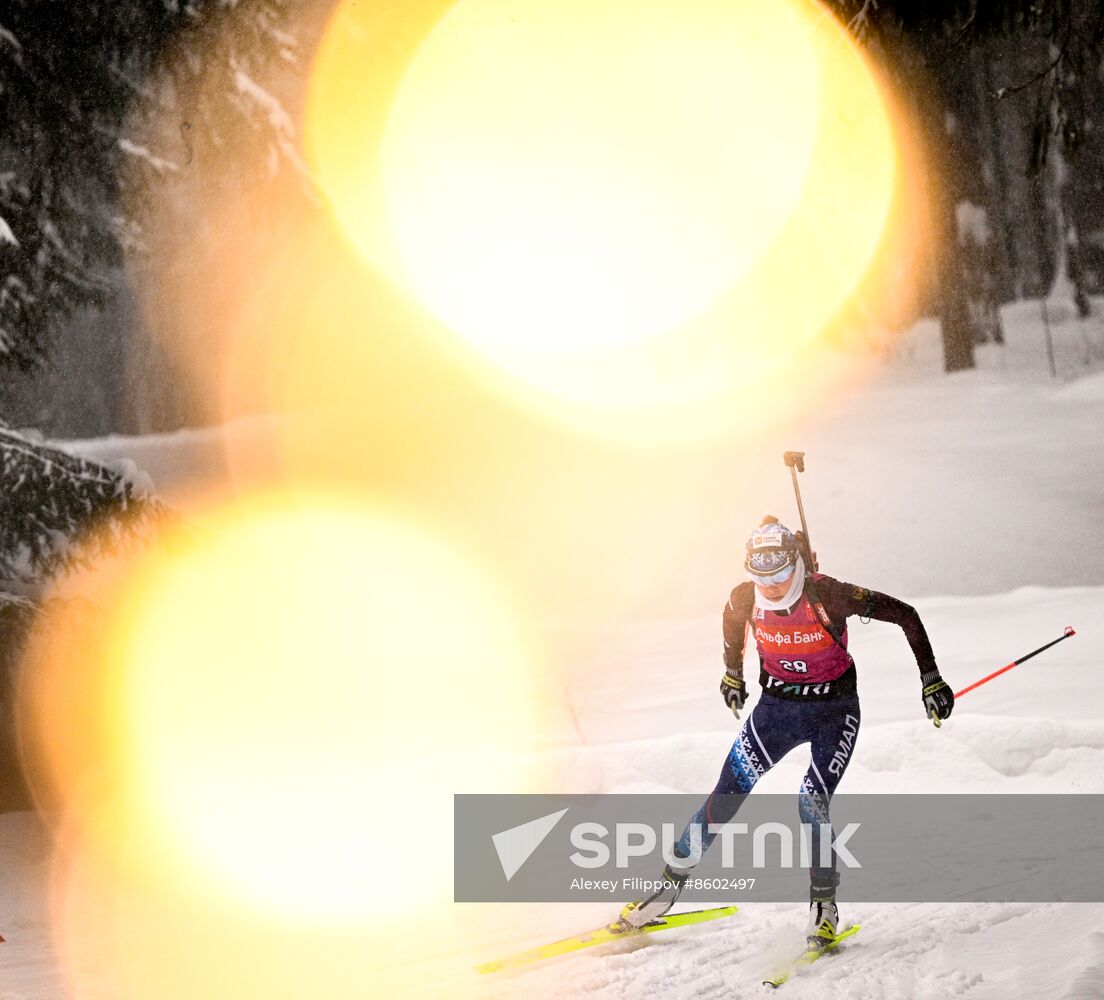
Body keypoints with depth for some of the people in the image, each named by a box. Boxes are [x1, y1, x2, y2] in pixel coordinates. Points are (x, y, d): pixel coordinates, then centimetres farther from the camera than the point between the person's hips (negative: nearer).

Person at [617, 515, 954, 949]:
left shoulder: (828, 595, -26)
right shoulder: (746, 600, -15)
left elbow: (904, 615, -18)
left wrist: (930, 678, -16)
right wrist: (732, 673, 22)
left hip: (833, 710, -3)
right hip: (776, 706, 3)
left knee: (812, 802, -20)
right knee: (725, 798, -3)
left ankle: (824, 904, -2)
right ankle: (670, 883, 11)